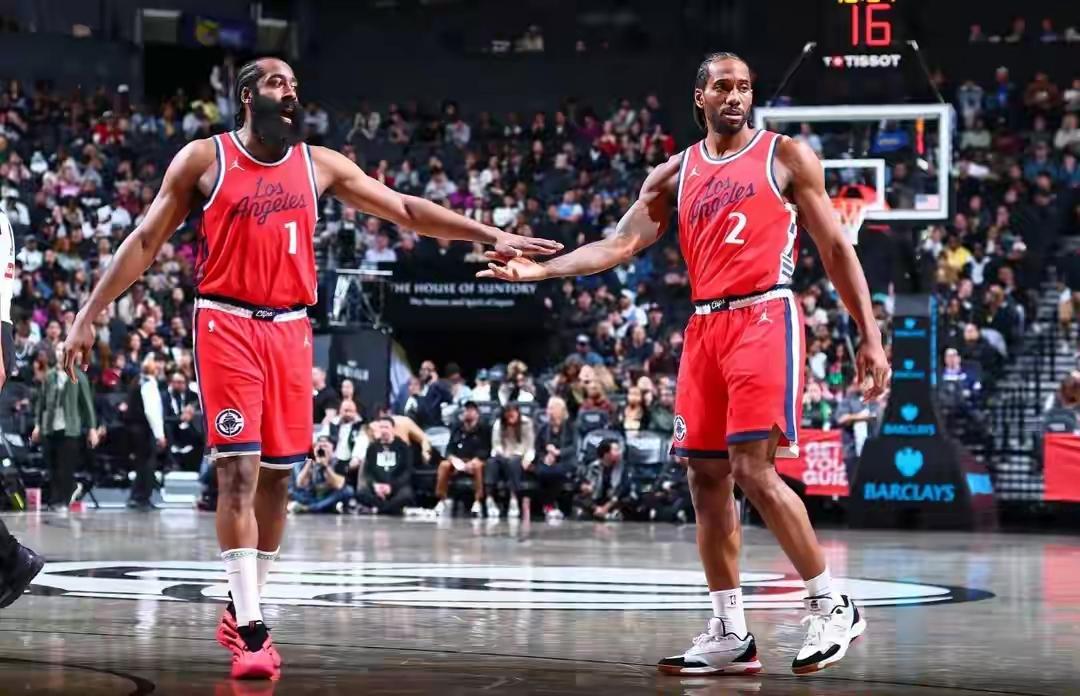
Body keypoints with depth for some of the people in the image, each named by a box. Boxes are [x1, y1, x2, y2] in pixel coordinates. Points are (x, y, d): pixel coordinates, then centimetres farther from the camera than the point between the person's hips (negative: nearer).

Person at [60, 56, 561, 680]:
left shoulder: (319, 165, 9)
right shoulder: (204, 159, 0)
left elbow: (405, 210, 11)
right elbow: (146, 241, 4)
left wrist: (489, 236, 4)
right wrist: (90, 314, 0)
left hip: (290, 329, 4)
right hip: (226, 324, -4)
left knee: (278, 477, 6)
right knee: (238, 472, -13)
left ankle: (241, 610, 22)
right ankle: (251, 629, -16)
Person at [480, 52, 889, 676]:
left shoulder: (786, 156, 4)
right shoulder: (676, 174, 15)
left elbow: (836, 248, 4)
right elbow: (622, 244, 8)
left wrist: (870, 337, -2)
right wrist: (540, 269, -6)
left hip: (764, 318, -5)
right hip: (705, 326, 6)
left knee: (753, 470, -16)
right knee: (707, 478, 3)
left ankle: (833, 605, -4)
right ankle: (731, 635, 8)